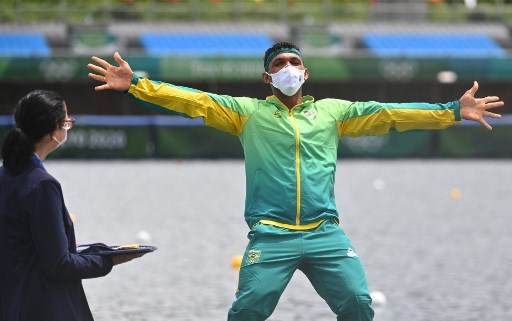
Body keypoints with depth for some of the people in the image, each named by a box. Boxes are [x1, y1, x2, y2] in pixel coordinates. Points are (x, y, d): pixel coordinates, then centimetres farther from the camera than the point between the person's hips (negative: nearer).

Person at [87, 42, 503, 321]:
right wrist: (135, 85, -7)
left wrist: (454, 111, 8)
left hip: (325, 232, 2)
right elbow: (193, 101, 4)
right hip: (270, 235, -2)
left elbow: (388, 114, 13)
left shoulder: (332, 112, 16)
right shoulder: (248, 112, 11)